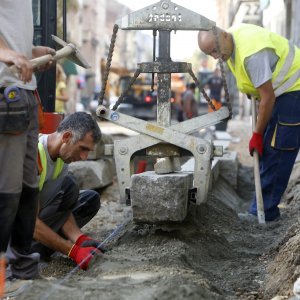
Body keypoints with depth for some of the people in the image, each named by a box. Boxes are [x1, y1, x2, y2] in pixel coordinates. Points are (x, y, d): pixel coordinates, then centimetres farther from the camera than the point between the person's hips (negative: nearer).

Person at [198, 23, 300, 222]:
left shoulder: (252, 54, -30)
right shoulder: (231, 44, 1)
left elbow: (268, 97, -25)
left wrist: (257, 134, -16)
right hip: (277, 91, 10)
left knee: (277, 152, -10)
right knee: (267, 151, 10)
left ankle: (264, 212, -5)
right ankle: (263, 208, 17)